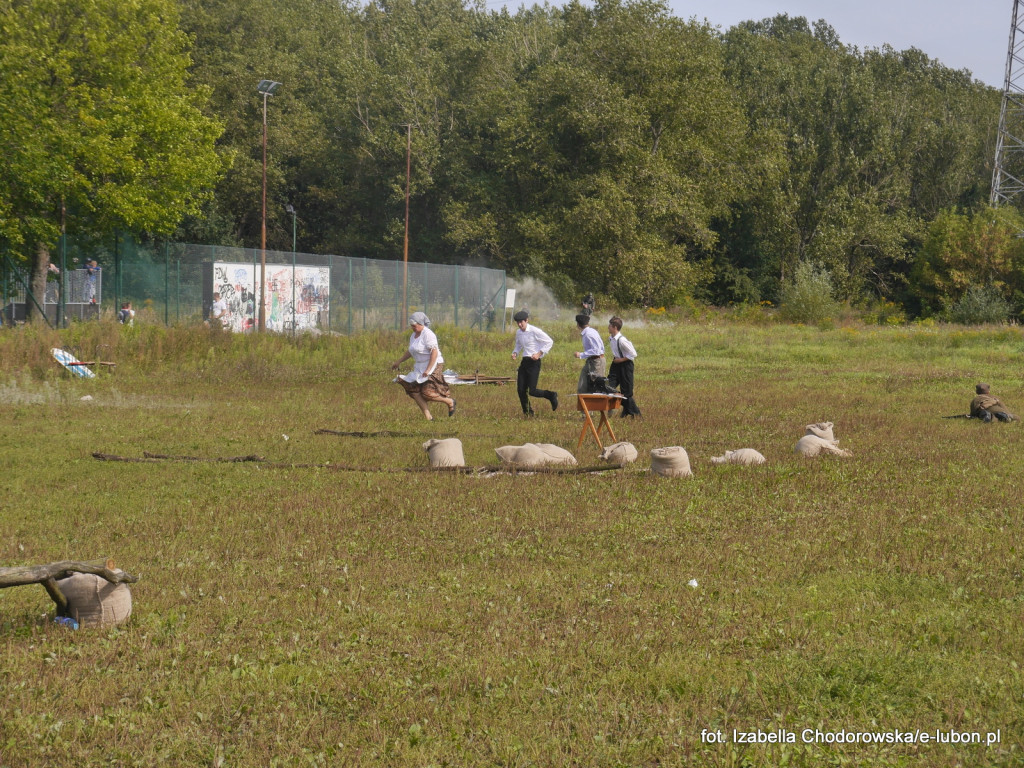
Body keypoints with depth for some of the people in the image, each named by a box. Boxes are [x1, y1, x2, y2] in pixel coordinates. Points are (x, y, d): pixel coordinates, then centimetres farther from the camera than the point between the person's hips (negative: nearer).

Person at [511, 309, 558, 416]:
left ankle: (552, 396, 16)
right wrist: (514, 353, 5)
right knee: (521, 390, 1)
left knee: (532, 391, -11)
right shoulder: (518, 333, 8)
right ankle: (527, 412, 16)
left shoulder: (535, 331, -12)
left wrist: (539, 353, -16)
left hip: (534, 362, -7)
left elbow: (549, 342, -8)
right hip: (524, 362, 7)